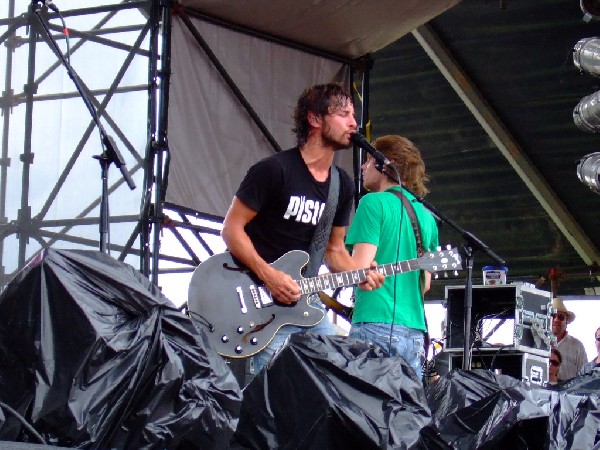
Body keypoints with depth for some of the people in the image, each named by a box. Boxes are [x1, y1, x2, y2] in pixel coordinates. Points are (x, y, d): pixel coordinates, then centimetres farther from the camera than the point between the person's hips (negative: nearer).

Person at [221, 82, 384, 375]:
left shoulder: (343, 185, 11)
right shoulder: (275, 170, -10)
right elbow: (232, 228, -9)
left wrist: (357, 275, -3)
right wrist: (268, 275, -20)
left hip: (307, 301, 7)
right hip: (264, 303, -7)